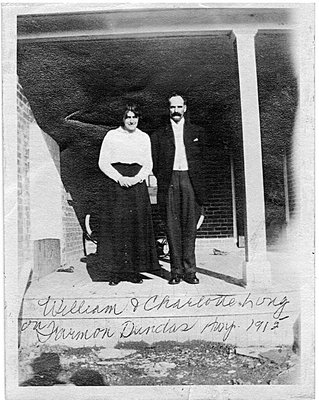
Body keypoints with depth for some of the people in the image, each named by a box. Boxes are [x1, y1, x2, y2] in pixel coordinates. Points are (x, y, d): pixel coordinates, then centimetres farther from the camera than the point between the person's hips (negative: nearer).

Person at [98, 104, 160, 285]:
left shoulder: (144, 137, 14)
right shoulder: (111, 135, 8)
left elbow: (148, 164, 9)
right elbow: (103, 162, 2)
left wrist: (136, 178, -9)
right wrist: (120, 178, -11)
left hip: (137, 184, 2)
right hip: (115, 184, -2)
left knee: (137, 227, -2)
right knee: (116, 227, -5)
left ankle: (134, 271, 5)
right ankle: (115, 272, 2)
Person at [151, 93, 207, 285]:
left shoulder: (198, 132, 15)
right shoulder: (159, 135, 13)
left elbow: (204, 159, 12)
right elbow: (155, 163, 13)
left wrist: (201, 184, 4)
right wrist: (162, 179, 2)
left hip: (191, 181, 0)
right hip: (169, 182, 0)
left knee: (190, 227, -1)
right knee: (173, 228, 0)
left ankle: (189, 270, 5)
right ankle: (176, 270, 6)